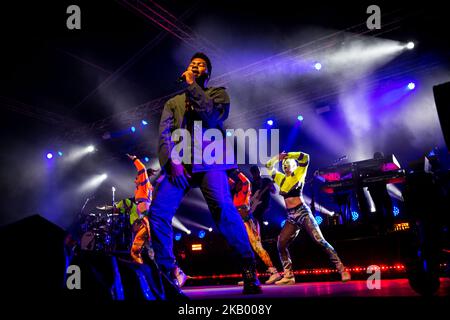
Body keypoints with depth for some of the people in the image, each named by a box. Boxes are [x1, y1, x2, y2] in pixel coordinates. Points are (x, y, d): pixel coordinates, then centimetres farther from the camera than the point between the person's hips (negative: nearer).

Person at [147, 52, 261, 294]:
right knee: (158, 212, -14)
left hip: (208, 160, -3)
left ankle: (249, 269, -16)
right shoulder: (173, 102, 26)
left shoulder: (218, 93, 19)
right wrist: (172, 161, -9)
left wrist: (191, 86, 1)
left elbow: (211, 116, -4)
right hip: (179, 163, 4)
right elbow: (164, 133, 9)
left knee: (224, 208, -25)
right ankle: (166, 273, -1)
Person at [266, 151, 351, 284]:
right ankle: (289, 276, 1)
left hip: (302, 212, -6)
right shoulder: (281, 178, 17)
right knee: (281, 244, -4)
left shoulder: (298, 174, 2)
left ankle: (342, 270, -12)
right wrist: (278, 157, 13)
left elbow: (305, 157, -10)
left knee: (320, 241, -14)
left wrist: (287, 155, -2)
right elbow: (269, 166, 28)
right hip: (291, 217, 6)